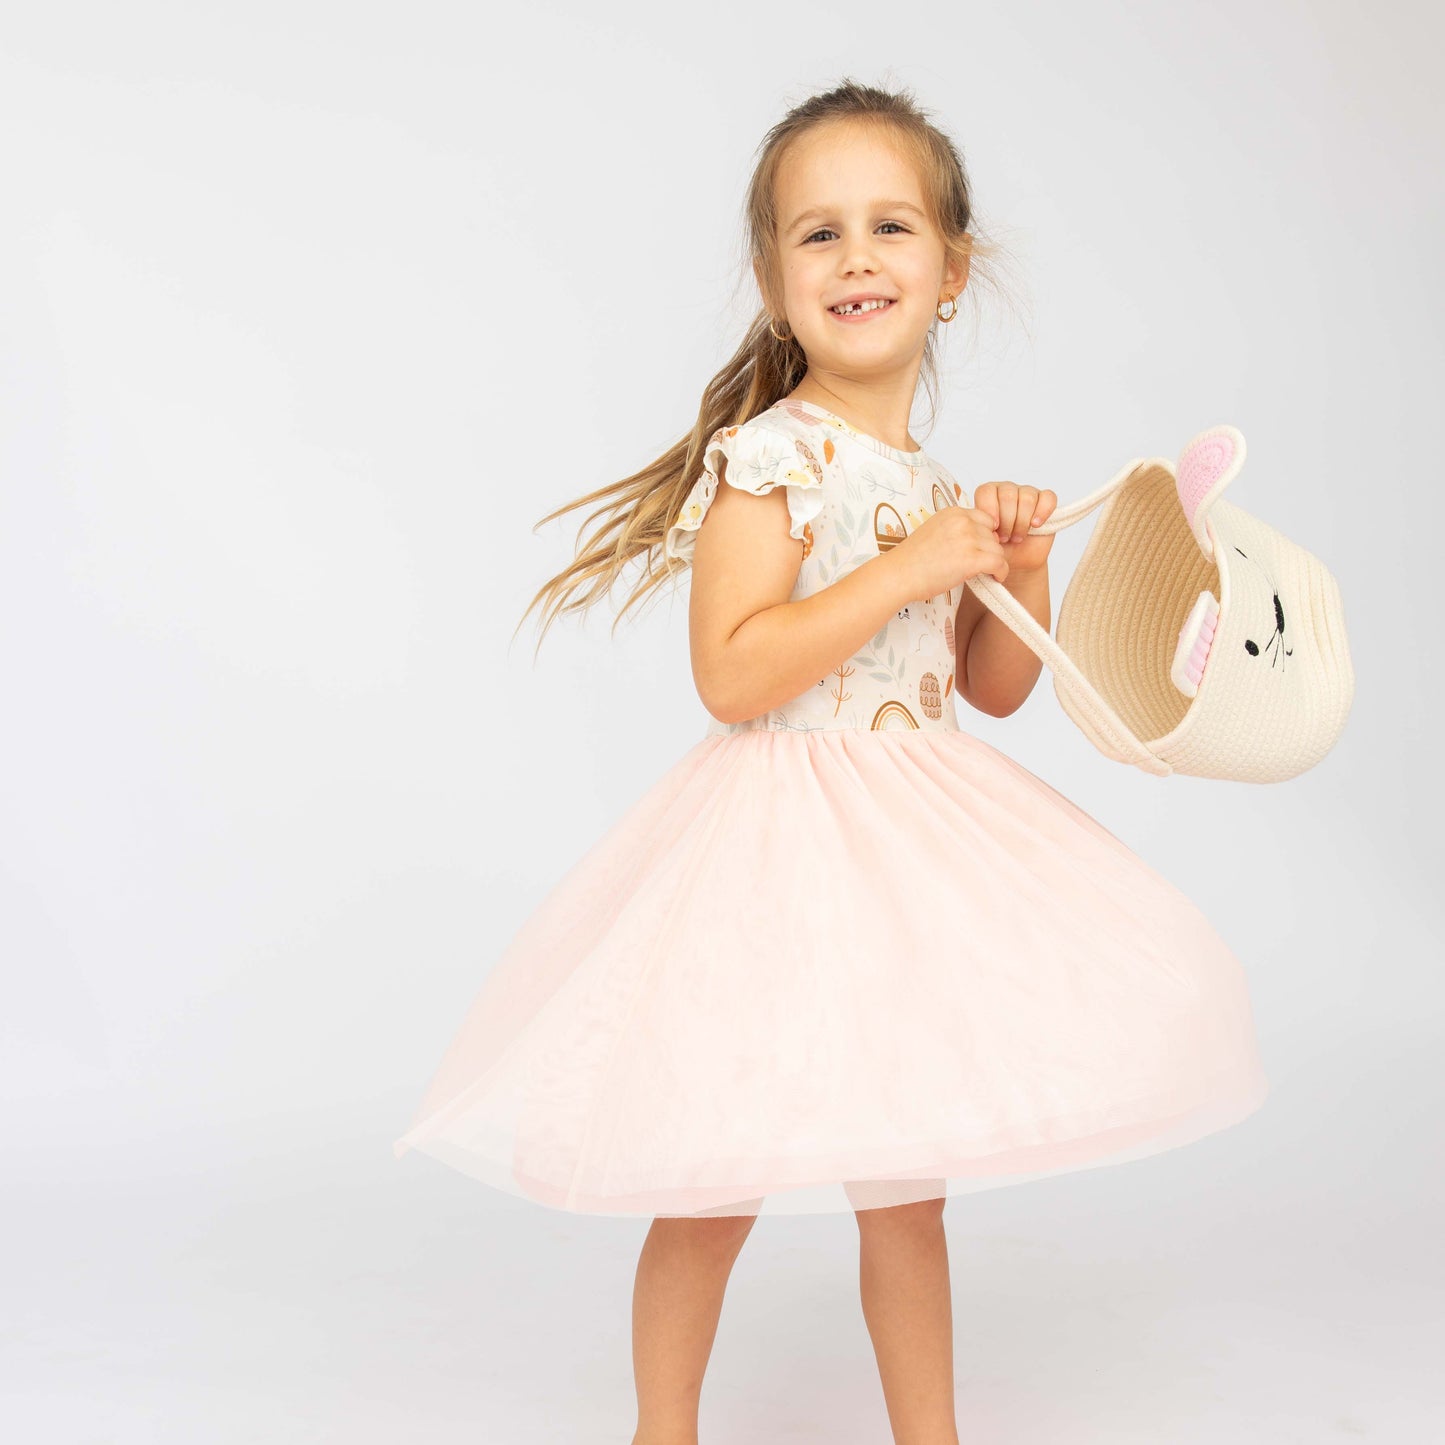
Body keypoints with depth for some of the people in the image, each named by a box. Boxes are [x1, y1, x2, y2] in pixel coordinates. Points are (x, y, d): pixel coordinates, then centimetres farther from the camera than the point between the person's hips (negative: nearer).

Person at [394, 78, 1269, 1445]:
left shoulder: (938, 481, 10)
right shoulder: (766, 457, -13)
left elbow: (996, 688, 17)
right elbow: (732, 674, -22)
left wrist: (1020, 568, 0)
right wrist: (907, 570, -22)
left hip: (913, 843, 7)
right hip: (784, 849, -6)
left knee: (907, 1184, 15)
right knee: (716, 1187, 6)